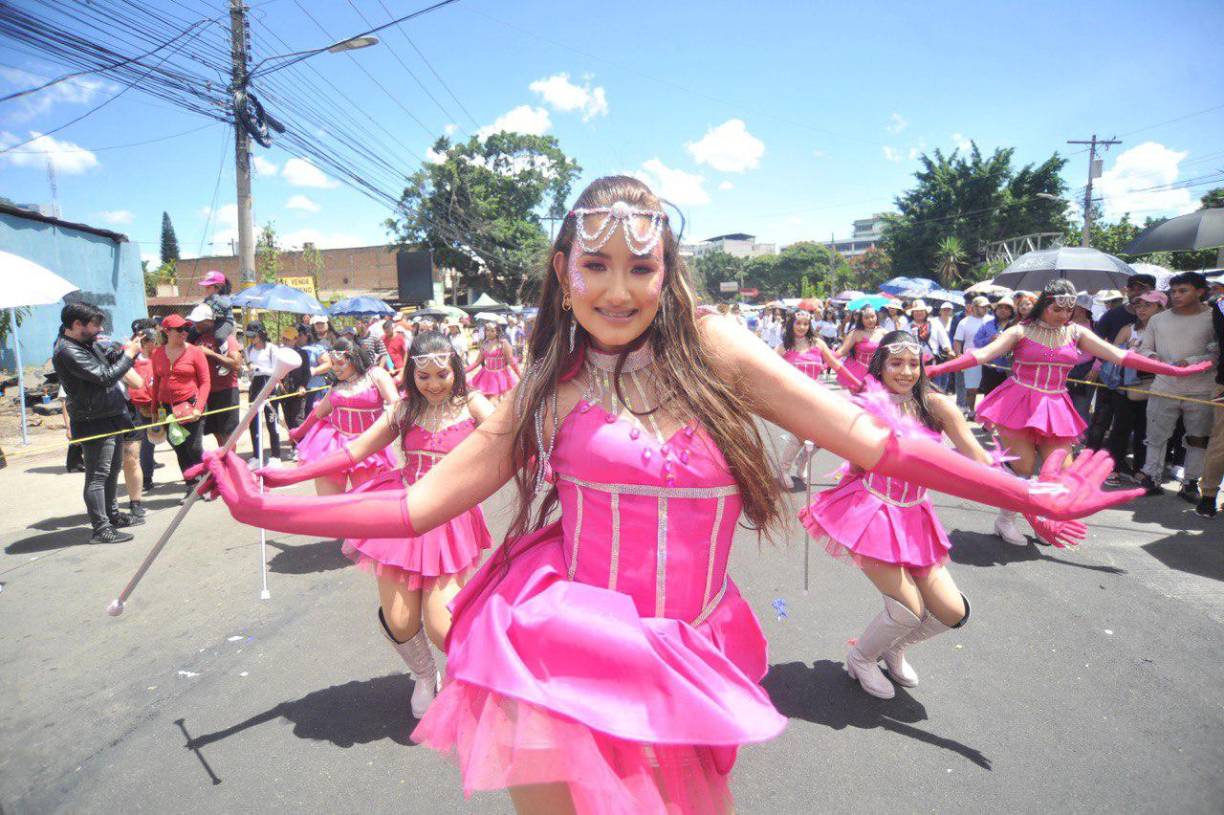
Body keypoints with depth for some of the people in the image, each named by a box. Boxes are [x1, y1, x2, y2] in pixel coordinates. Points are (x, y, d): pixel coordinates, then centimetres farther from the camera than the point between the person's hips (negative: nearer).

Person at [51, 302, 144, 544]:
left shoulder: (88, 343, 11)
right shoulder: (67, 352, -19)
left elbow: (109, 363, 22)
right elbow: (105, 377, -24)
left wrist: (128, 349, 4)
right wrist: (129, 354, -14)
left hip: (112, 417, 10)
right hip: (94, 422, -10)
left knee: (112, 471, 19)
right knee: (97, 476, -7)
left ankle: (113, 515, 32)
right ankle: (101, 528, -4)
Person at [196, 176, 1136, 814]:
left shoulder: (712, 346, -5)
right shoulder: (548, 391, -1)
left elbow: (872, 442, -3)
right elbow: (418, 505, -1)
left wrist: (1032, 494, 0)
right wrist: (271, 508, -5)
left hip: (691, 658, 1)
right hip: (567, 652, -1)